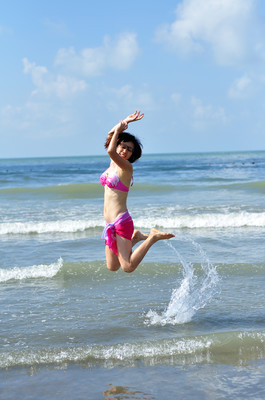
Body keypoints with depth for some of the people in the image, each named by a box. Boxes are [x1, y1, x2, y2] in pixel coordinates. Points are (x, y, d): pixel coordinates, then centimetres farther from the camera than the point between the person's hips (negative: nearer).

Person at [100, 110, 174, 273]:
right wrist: (126, 122, 16)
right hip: (110, 223, 8)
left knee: (128, 267, -15)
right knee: (112, 267, 12)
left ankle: (152, 237, -1)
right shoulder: (114, 163, 12)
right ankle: (136, 237, 26)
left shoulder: (126, 167, -10)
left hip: (121, 221, -8)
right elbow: (111, 135, 23)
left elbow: (110, 151, -28)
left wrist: (119, 130, -17)